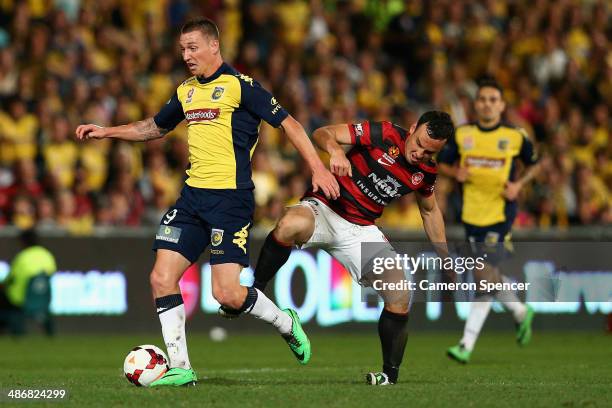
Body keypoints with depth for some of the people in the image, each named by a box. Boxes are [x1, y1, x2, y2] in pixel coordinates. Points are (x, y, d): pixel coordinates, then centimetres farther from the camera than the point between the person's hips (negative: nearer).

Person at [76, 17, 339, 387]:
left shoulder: (239, 85, -7)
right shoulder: (186, 92, 14)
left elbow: (288, 123, -8)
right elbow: (155, 127, 32)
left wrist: (317, 167, -17)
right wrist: (107, 132, 24)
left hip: (231, 199, -7)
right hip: (192, 196, 7)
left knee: (227, 293, -13)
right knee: (162, 279, -3)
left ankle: (287, 325, 16)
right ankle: (180, 368, 5)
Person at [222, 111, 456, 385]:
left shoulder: (426, 172, 4)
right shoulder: (383, 134, -13)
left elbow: (430, 211, 24)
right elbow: (322, 133, -18)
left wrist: (445, 259, 24)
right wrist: (335, 150, -40)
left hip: (362, 231, 5)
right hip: (325, 209, -5)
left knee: (400, 298, -11)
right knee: (290, 224, -41)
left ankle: (390, 374, 8)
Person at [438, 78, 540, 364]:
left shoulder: (515, 137, -1)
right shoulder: (462, 134, 4)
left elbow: (533, 164, 13)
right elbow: (443, 164, 13)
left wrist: (519, 184, -4)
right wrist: (456, 173, -8)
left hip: (501, 214, -4)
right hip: (472, 214, 4)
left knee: (487, 276, -12)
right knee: (488, 277, 12)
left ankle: (467, 345, -12)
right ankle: (521, 312, 41)